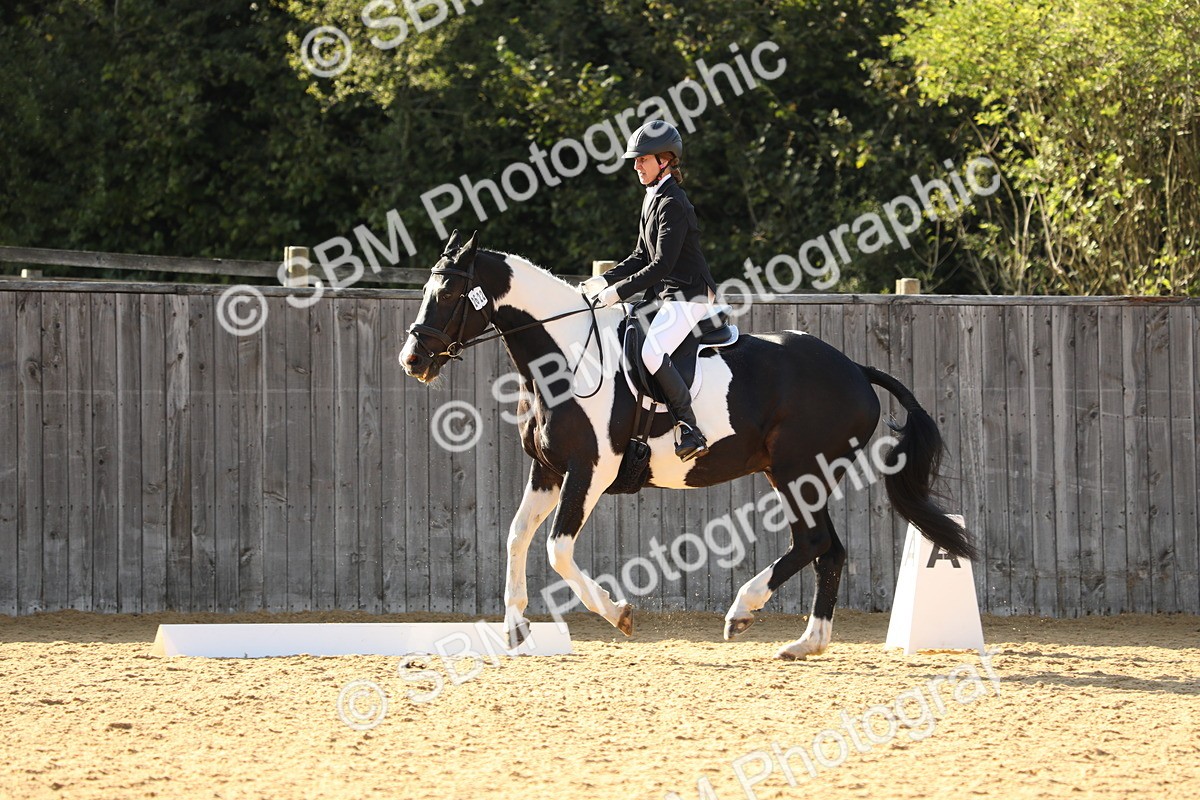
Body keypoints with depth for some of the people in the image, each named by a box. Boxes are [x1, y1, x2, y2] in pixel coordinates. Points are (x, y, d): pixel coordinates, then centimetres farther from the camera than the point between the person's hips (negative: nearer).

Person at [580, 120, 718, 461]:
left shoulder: (672, 204, -18)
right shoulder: (653, 197, 13)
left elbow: (661, 265, -24)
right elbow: (642, 256, 18)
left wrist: (619, 291, -23)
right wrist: (604, 281, 7)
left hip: (688, 296, -11)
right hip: (664, 295, 11)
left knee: (652, 351, -30)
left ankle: (691, 430, -25)